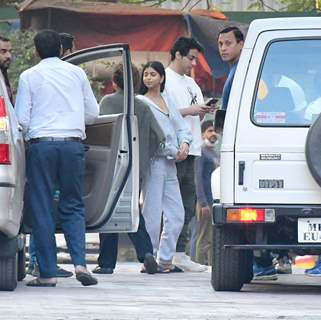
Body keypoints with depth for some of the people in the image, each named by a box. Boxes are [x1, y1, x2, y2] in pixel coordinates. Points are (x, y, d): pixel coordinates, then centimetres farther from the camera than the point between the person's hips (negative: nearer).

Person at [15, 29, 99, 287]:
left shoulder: (29, 76, 1)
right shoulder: (77, 73, 8)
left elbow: (22, 118, -1)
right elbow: (93, 113, 13)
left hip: (41, 143, -2)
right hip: (73, 143, 2)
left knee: (42, 208, 3)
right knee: (73, 206, 10)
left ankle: (48, 273, 0)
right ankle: (79, 263, -9)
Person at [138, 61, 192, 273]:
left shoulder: (168, 102, 19)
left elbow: (181, 127, 17)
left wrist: (185, 144, -4)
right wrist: (173, 151, -12)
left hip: (170, 163, 7)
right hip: (153, 160, -7)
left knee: (176, 214, 6)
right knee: (152, 213, -8)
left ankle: (166, 260, 12)